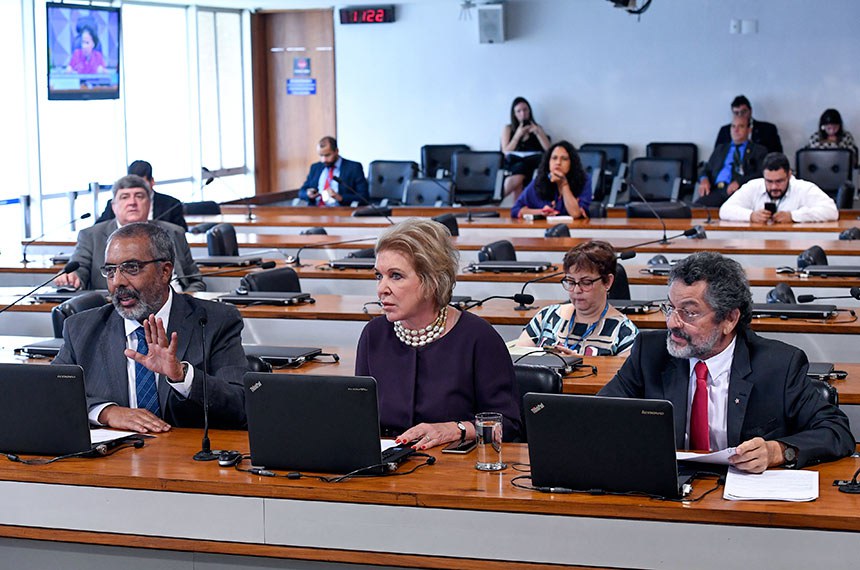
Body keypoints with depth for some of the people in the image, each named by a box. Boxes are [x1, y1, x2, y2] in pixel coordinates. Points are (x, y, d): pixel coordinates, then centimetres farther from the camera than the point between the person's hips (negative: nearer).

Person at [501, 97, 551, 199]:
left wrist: (537, 133, -3)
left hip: (534, 160, 1)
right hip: (515, 161, 0)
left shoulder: (537, 128, 21)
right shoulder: (508, 129, 18)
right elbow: (506, 152, 6)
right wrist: (518, 135, -2)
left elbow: (548, 149, 9)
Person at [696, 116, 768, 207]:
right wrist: (704, 179, -1)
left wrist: (739, 182, -16)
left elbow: (761, 174, 2)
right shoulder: (721, 149, 31)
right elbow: (706, 169, 25)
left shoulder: (759, 151, 17)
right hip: (716, 190, 3)